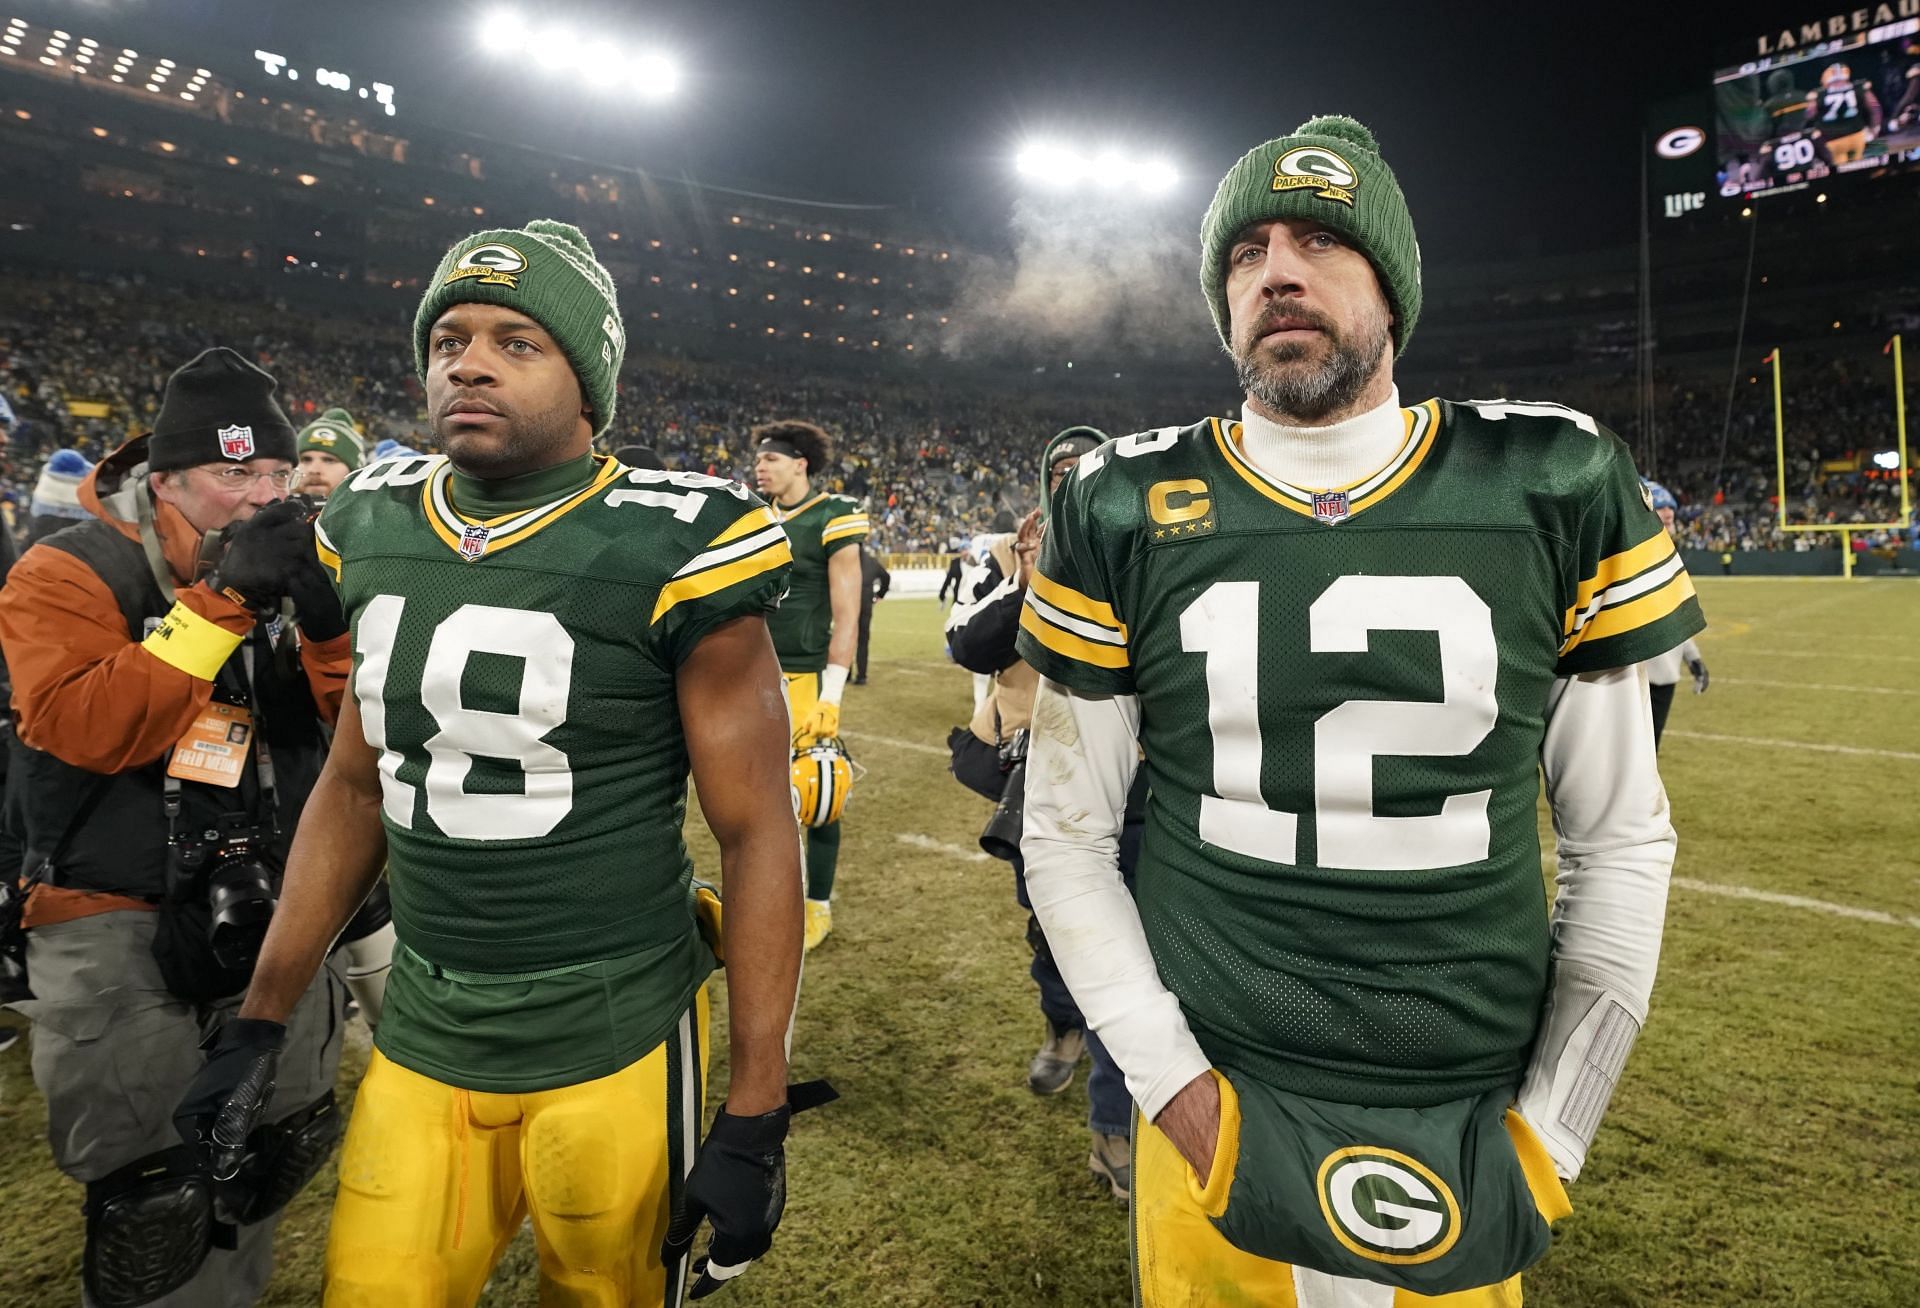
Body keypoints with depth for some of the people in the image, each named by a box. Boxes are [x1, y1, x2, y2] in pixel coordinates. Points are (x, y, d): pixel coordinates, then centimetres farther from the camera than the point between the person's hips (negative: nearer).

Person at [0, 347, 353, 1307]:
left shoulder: (288, 566, 5)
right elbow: (80, 727, -22)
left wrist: (326, 608, -20)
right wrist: (221, 598, -27)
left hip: (270, 912, 5)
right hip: (118, 926, -4)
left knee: (277, 1152, 18)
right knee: (153, 1206, -1)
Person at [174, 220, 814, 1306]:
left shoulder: (669, 550, -16)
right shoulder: (377, 531, 3)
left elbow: (760, 832, -13)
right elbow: (356, 786, 12)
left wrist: (755, 1118, -13)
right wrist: (262, 1023, 13)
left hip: (615, 1045, -4)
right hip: (421, 1041, 5)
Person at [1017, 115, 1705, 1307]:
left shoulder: (1553, 491, -4)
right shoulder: (1126, 515, -7)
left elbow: (1621, 838, 1)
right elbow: (1068, 833, -2)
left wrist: (1553, 1127, -1)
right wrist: (1174, 1086, -8)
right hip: (1218, 1120, 0)